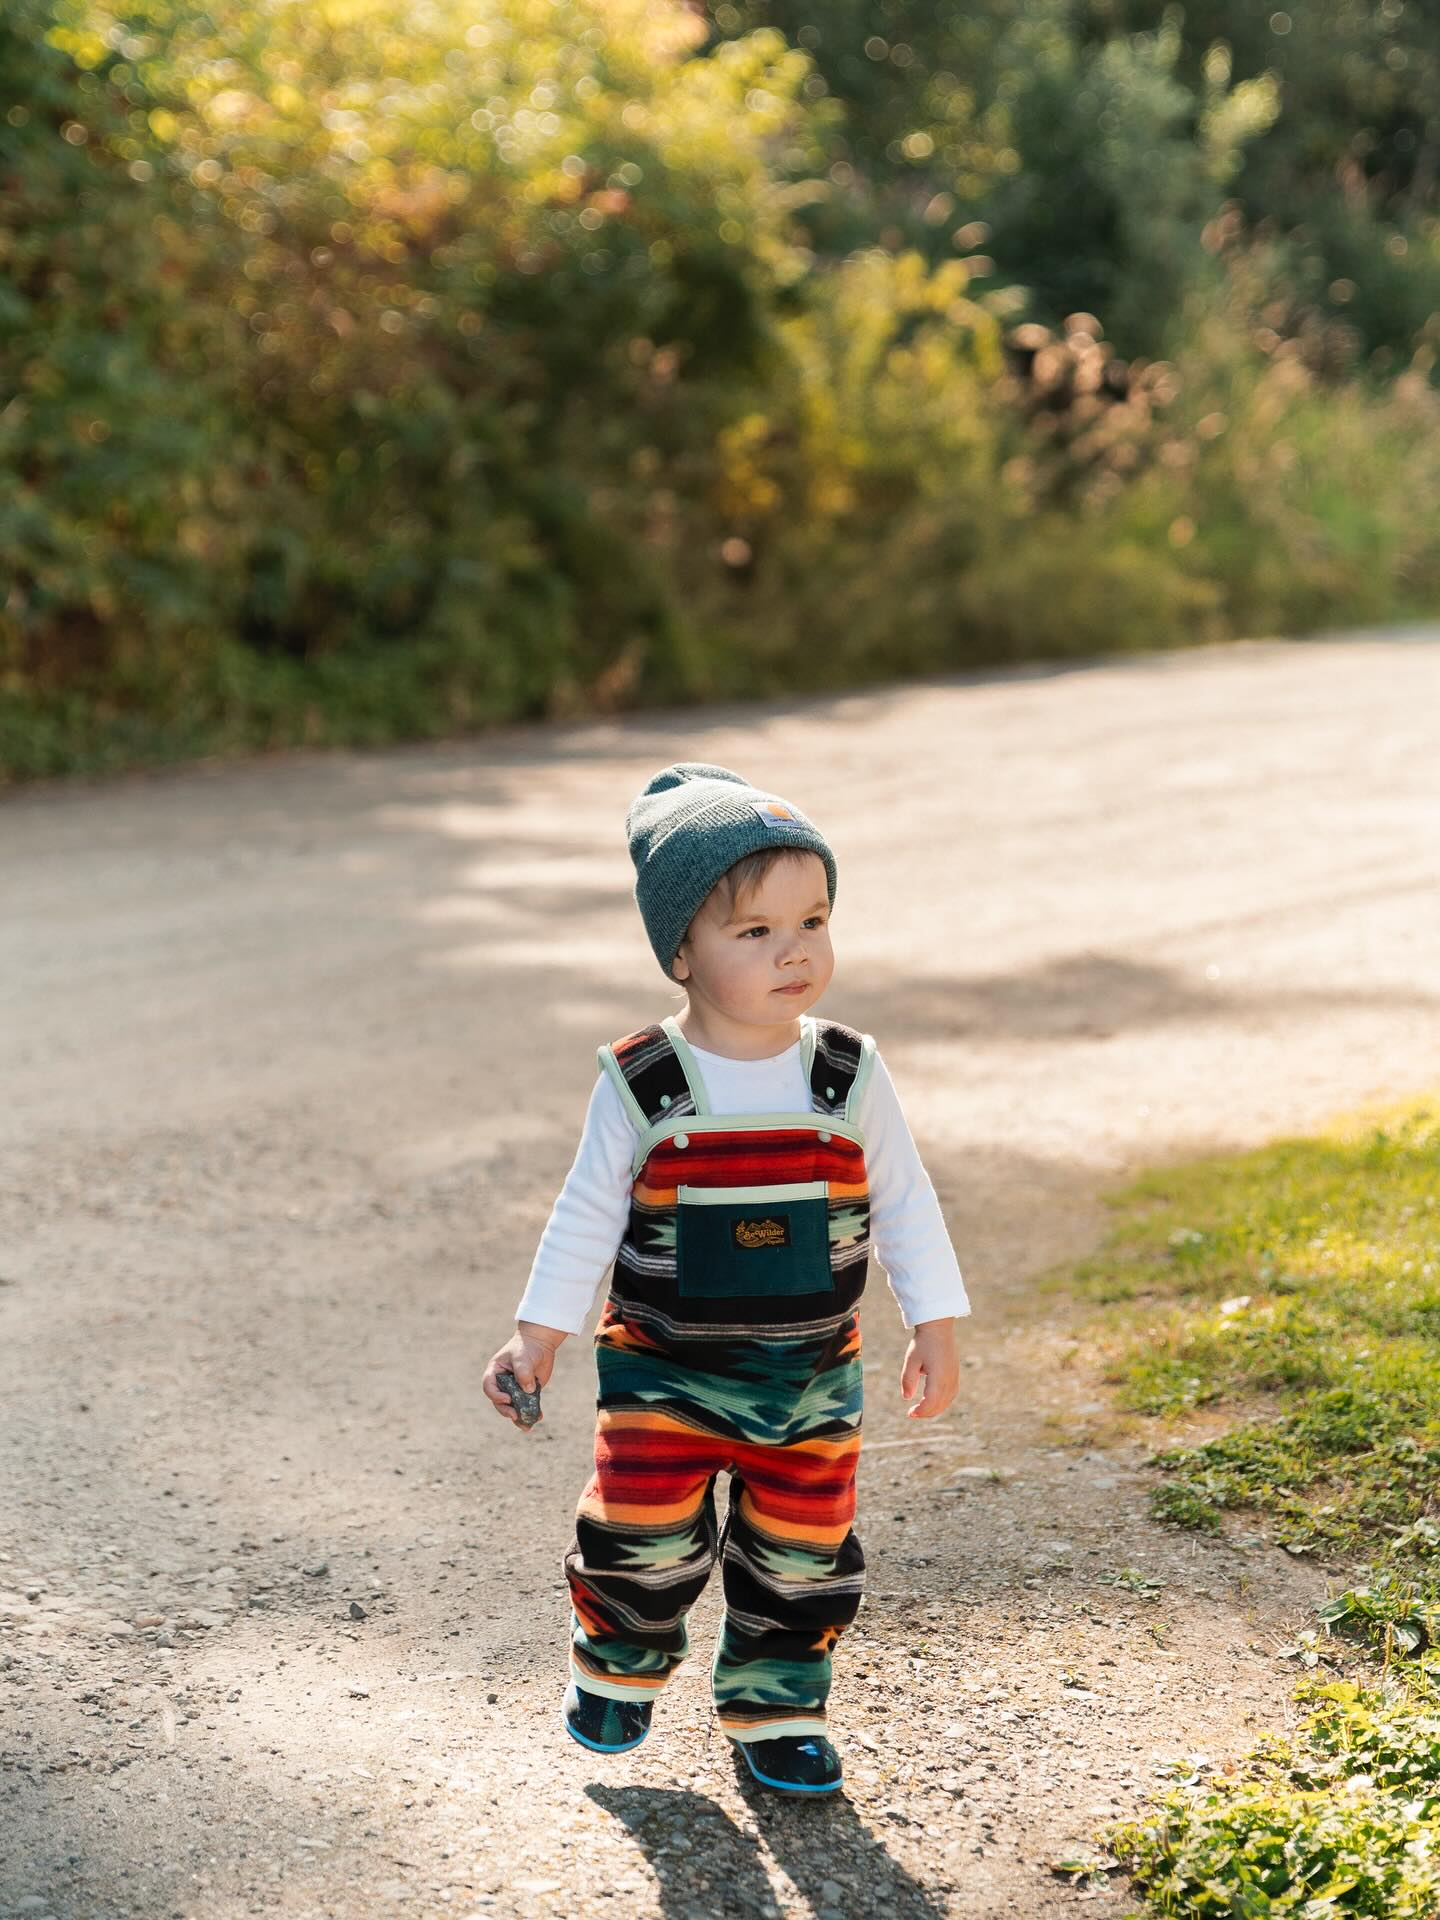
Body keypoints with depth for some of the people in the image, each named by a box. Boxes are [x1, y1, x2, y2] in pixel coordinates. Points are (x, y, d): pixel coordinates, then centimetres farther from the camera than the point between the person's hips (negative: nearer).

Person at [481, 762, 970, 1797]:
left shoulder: (850, 1076, -8)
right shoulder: (642, 1087, -12)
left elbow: (905, 1202, 2)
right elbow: (586, 1217, -2)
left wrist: (935, 1329, 2)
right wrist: (539, 1336, -2)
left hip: (811, 1380, 2)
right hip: (664, 1375, -2)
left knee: (803, 1556, 9)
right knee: (644, 1541, 0)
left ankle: (774, 1705, 31)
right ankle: (620, 1663, 31)